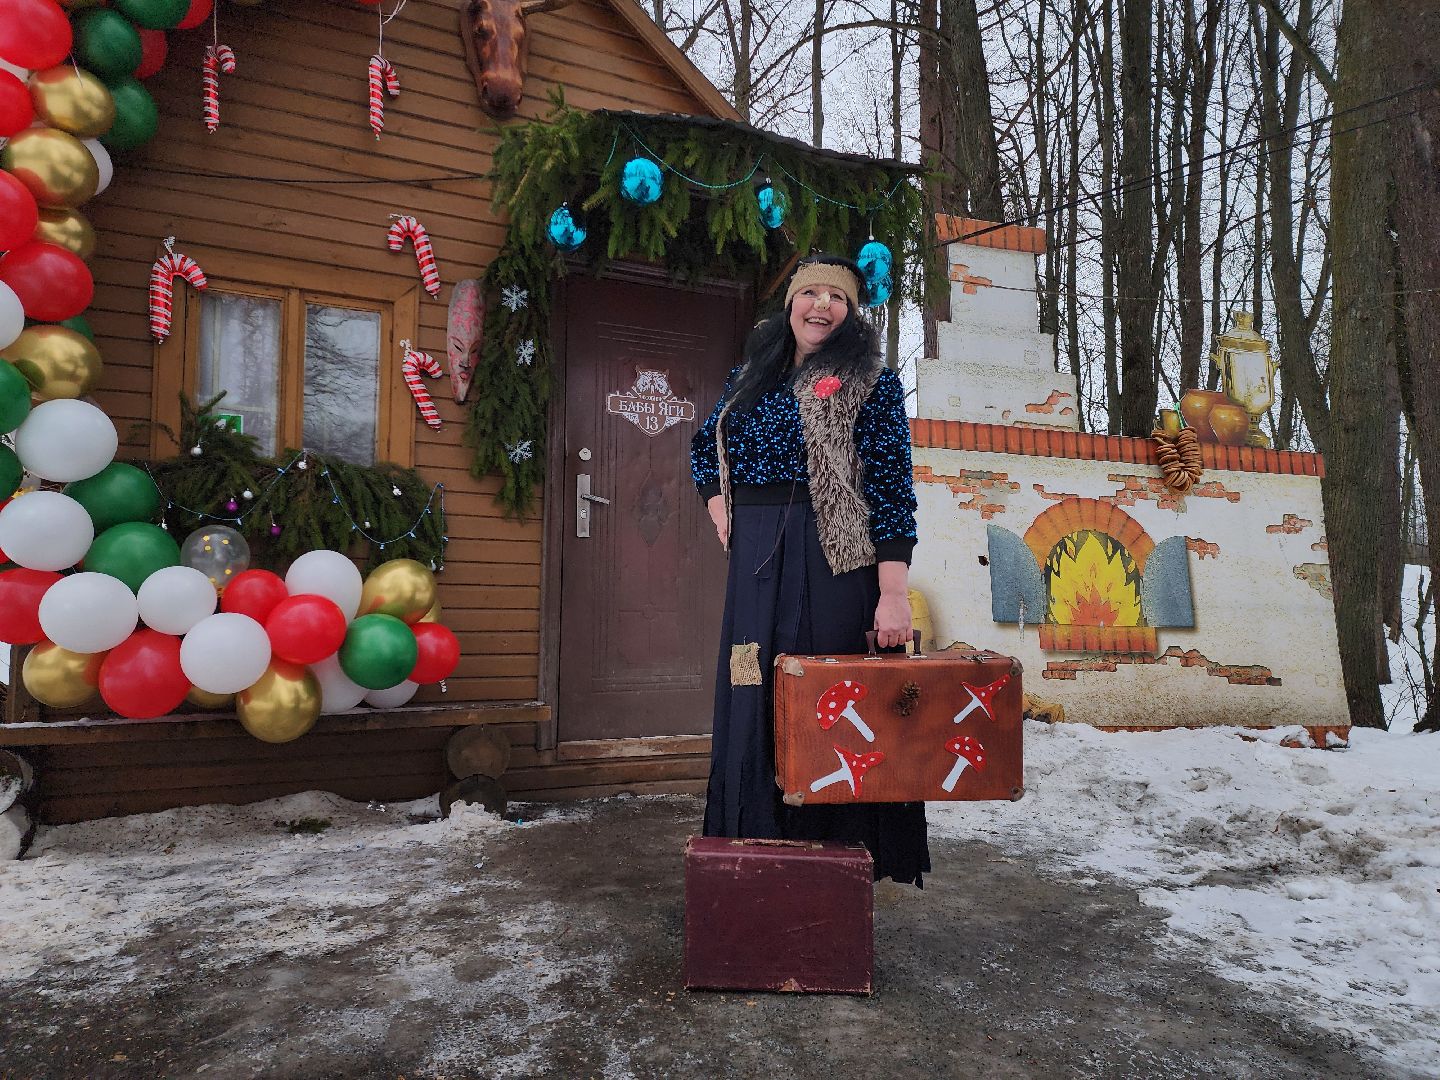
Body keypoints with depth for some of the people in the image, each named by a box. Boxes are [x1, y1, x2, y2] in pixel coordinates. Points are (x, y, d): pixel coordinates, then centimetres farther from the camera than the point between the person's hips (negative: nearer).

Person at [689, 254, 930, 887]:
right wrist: (722, 516, 11)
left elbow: (891, 486, -9)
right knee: (753, 702, 9)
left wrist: (893, 595, -19)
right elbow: (705, 448, 29)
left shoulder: (869, 381, -1)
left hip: (834, 560, -5)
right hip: (756, 562, 5)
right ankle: (758, 845, 23)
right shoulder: (751, 376, 15)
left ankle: (835, 850, 14)